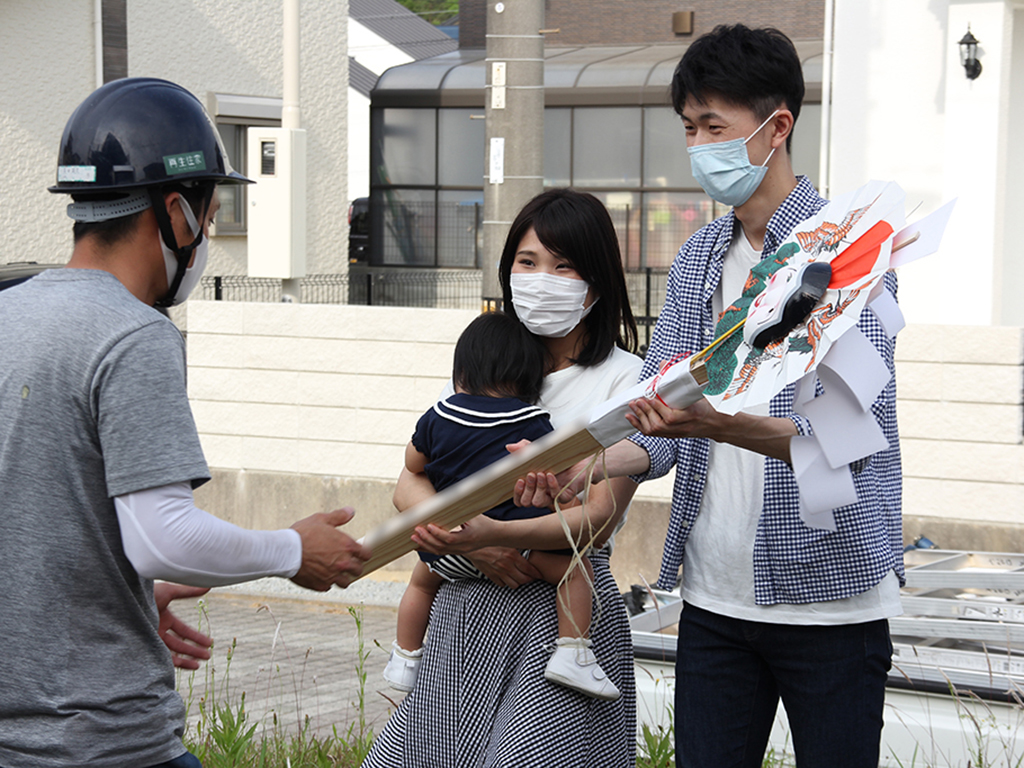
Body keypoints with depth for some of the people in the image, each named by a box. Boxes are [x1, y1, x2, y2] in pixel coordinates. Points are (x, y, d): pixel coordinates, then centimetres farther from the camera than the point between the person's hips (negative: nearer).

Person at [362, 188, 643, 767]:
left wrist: (496, 532, -31)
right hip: (464, 610, 5)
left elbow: (598, 517, -13)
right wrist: (474, 544, -15)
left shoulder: (624, 379, -2)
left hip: (563, 610, -5)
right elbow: (409, 487, 6)